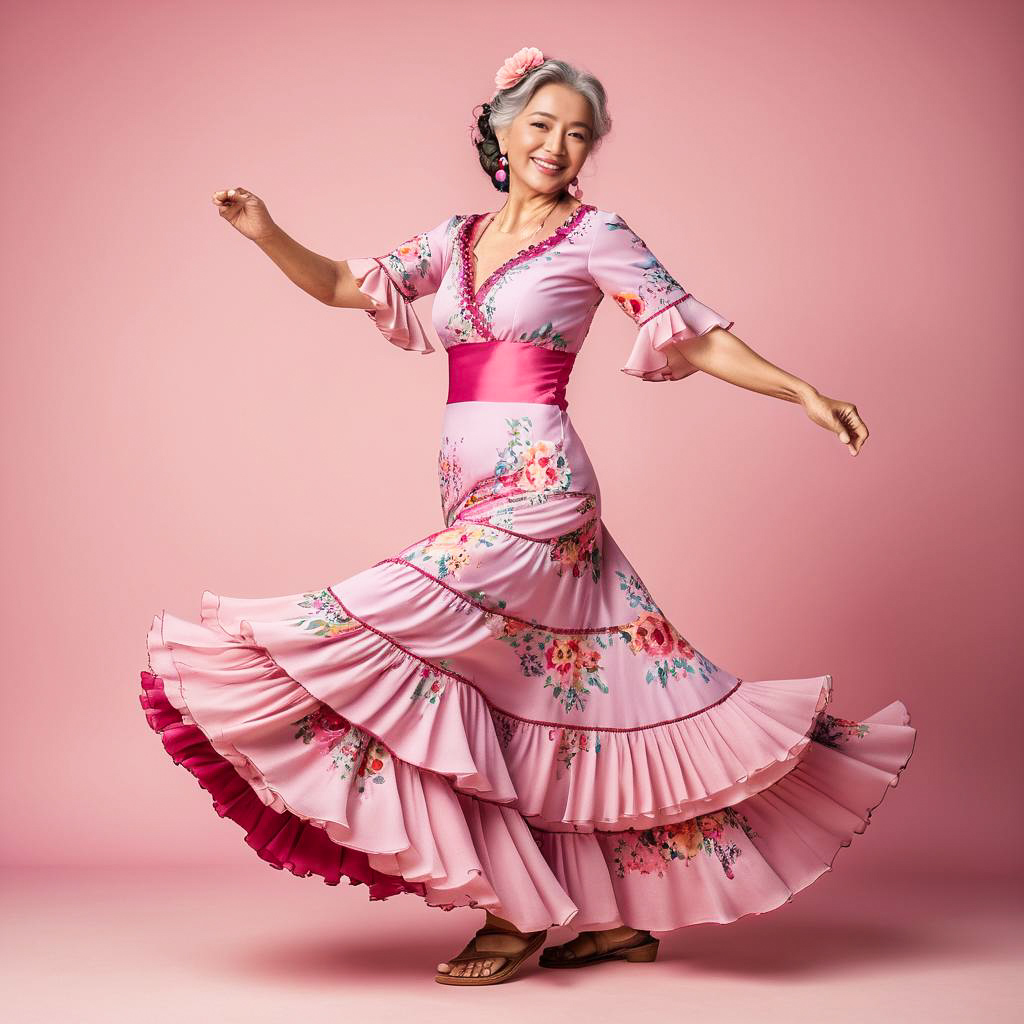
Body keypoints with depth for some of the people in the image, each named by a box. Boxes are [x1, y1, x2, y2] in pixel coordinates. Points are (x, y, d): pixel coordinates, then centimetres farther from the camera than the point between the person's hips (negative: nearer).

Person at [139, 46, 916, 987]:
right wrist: (268, 235, 1)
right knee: (568, 702, 9)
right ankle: (626, 915, 22)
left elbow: (693, 336, 1)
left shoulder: (596, 236, 1)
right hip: (473, 501, 6)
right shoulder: (458, 238, 18)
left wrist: (804, 394, -7)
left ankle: (519, 913, -6)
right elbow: (345, 286, 17)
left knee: (386, 654, -15)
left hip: (539, 495, -6)